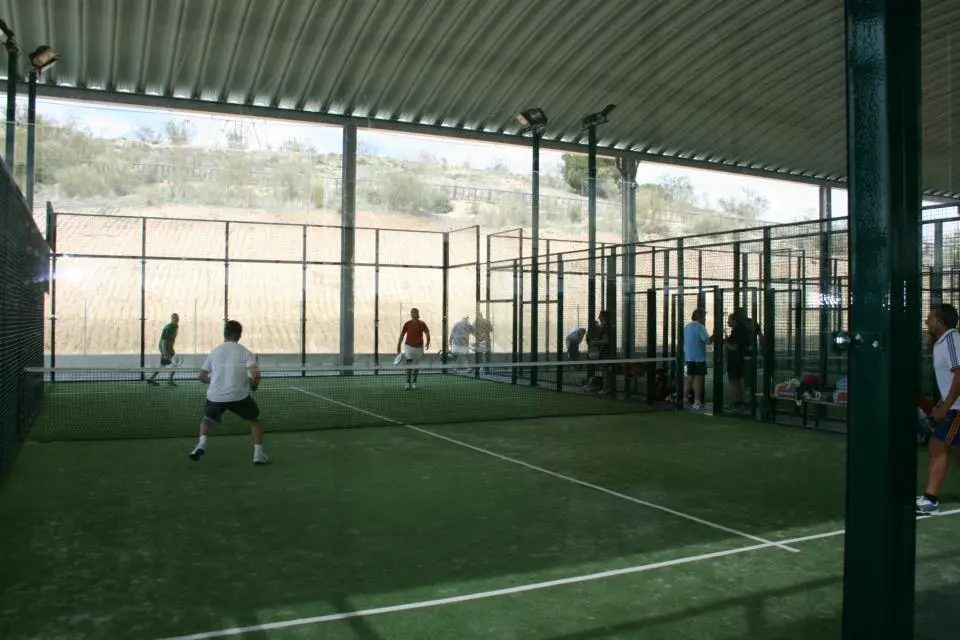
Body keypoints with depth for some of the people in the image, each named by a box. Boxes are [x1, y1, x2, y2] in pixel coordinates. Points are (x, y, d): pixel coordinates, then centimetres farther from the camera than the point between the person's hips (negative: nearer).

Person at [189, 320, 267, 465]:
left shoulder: (215, 351, 11)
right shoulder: (245, 352, 1)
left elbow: (202, 376, 17)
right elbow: (255, 374, -13)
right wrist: (253, 385, 7)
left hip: (215, 396, 3)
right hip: (238, 396, -2)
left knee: (207, 420, 30)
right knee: (255, 420, 20)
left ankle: (202, 444, 4)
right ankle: (258, 454, 10)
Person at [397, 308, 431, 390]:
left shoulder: (422, 324, 0)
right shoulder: (407, 324, -2)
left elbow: (427, 333, 0)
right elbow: (402, 335, 3)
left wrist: (428, 342, -18)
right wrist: (399, 346, 0)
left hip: (419, 347, 2)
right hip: (409, 346, -2)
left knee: (416, 365, 10)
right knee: (409, 364, -13)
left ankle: (414, 382, 23)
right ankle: (408, 383, -11)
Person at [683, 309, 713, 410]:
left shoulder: (686, 327, 11)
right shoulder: (700, 327, -13)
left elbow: (683, 342, 19)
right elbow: (708, 341, -21)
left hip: (688, 357, 7)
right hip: (699, 357, -7)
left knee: (689, 378, 15)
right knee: (698, 378, -2)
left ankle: (684, 398, 14)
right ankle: (697, 402, -2)